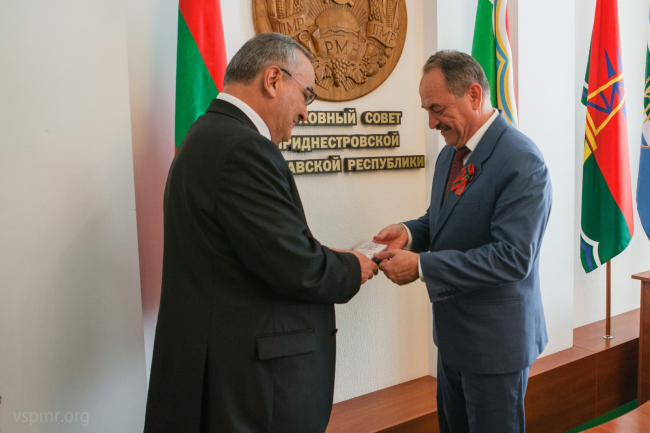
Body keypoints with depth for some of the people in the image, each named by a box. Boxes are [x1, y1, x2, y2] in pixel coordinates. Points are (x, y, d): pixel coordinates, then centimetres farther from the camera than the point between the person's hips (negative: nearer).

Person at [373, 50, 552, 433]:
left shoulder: (522, 162, -22)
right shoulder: (450, 154, 6)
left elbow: (512, 256, -27)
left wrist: (422, 266, -27)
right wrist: (410, 232, -6)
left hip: (495, 340, -8)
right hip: (453, 331, 8)